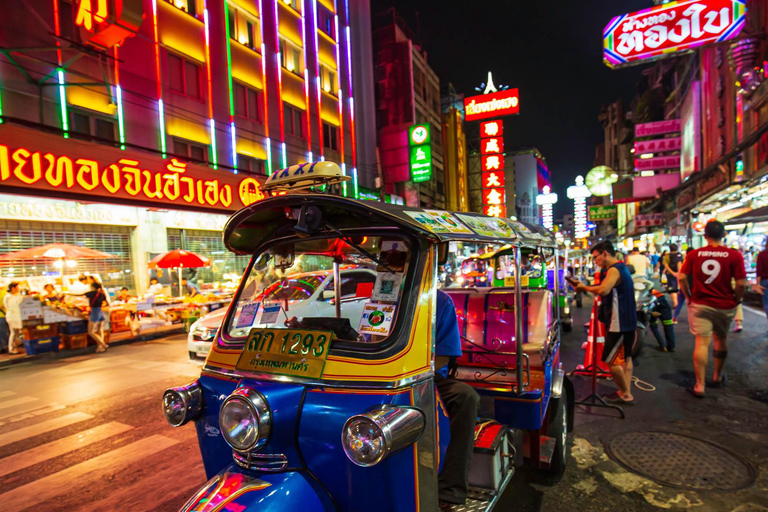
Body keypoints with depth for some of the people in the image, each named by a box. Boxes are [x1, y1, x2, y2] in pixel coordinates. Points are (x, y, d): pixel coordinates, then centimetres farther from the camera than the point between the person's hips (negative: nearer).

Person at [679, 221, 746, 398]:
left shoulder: (694, 254, -5)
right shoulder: (734, 255, -8)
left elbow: (682, 278, -6)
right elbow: (741, 284, -11)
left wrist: (689, 297, 7)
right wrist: (735, 300, 5)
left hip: (700, 305, -1)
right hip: (725, 306, 1)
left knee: (702, 343, -1)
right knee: (720, 340, 21)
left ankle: (699, 386, -4)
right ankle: (717, 376, 39)